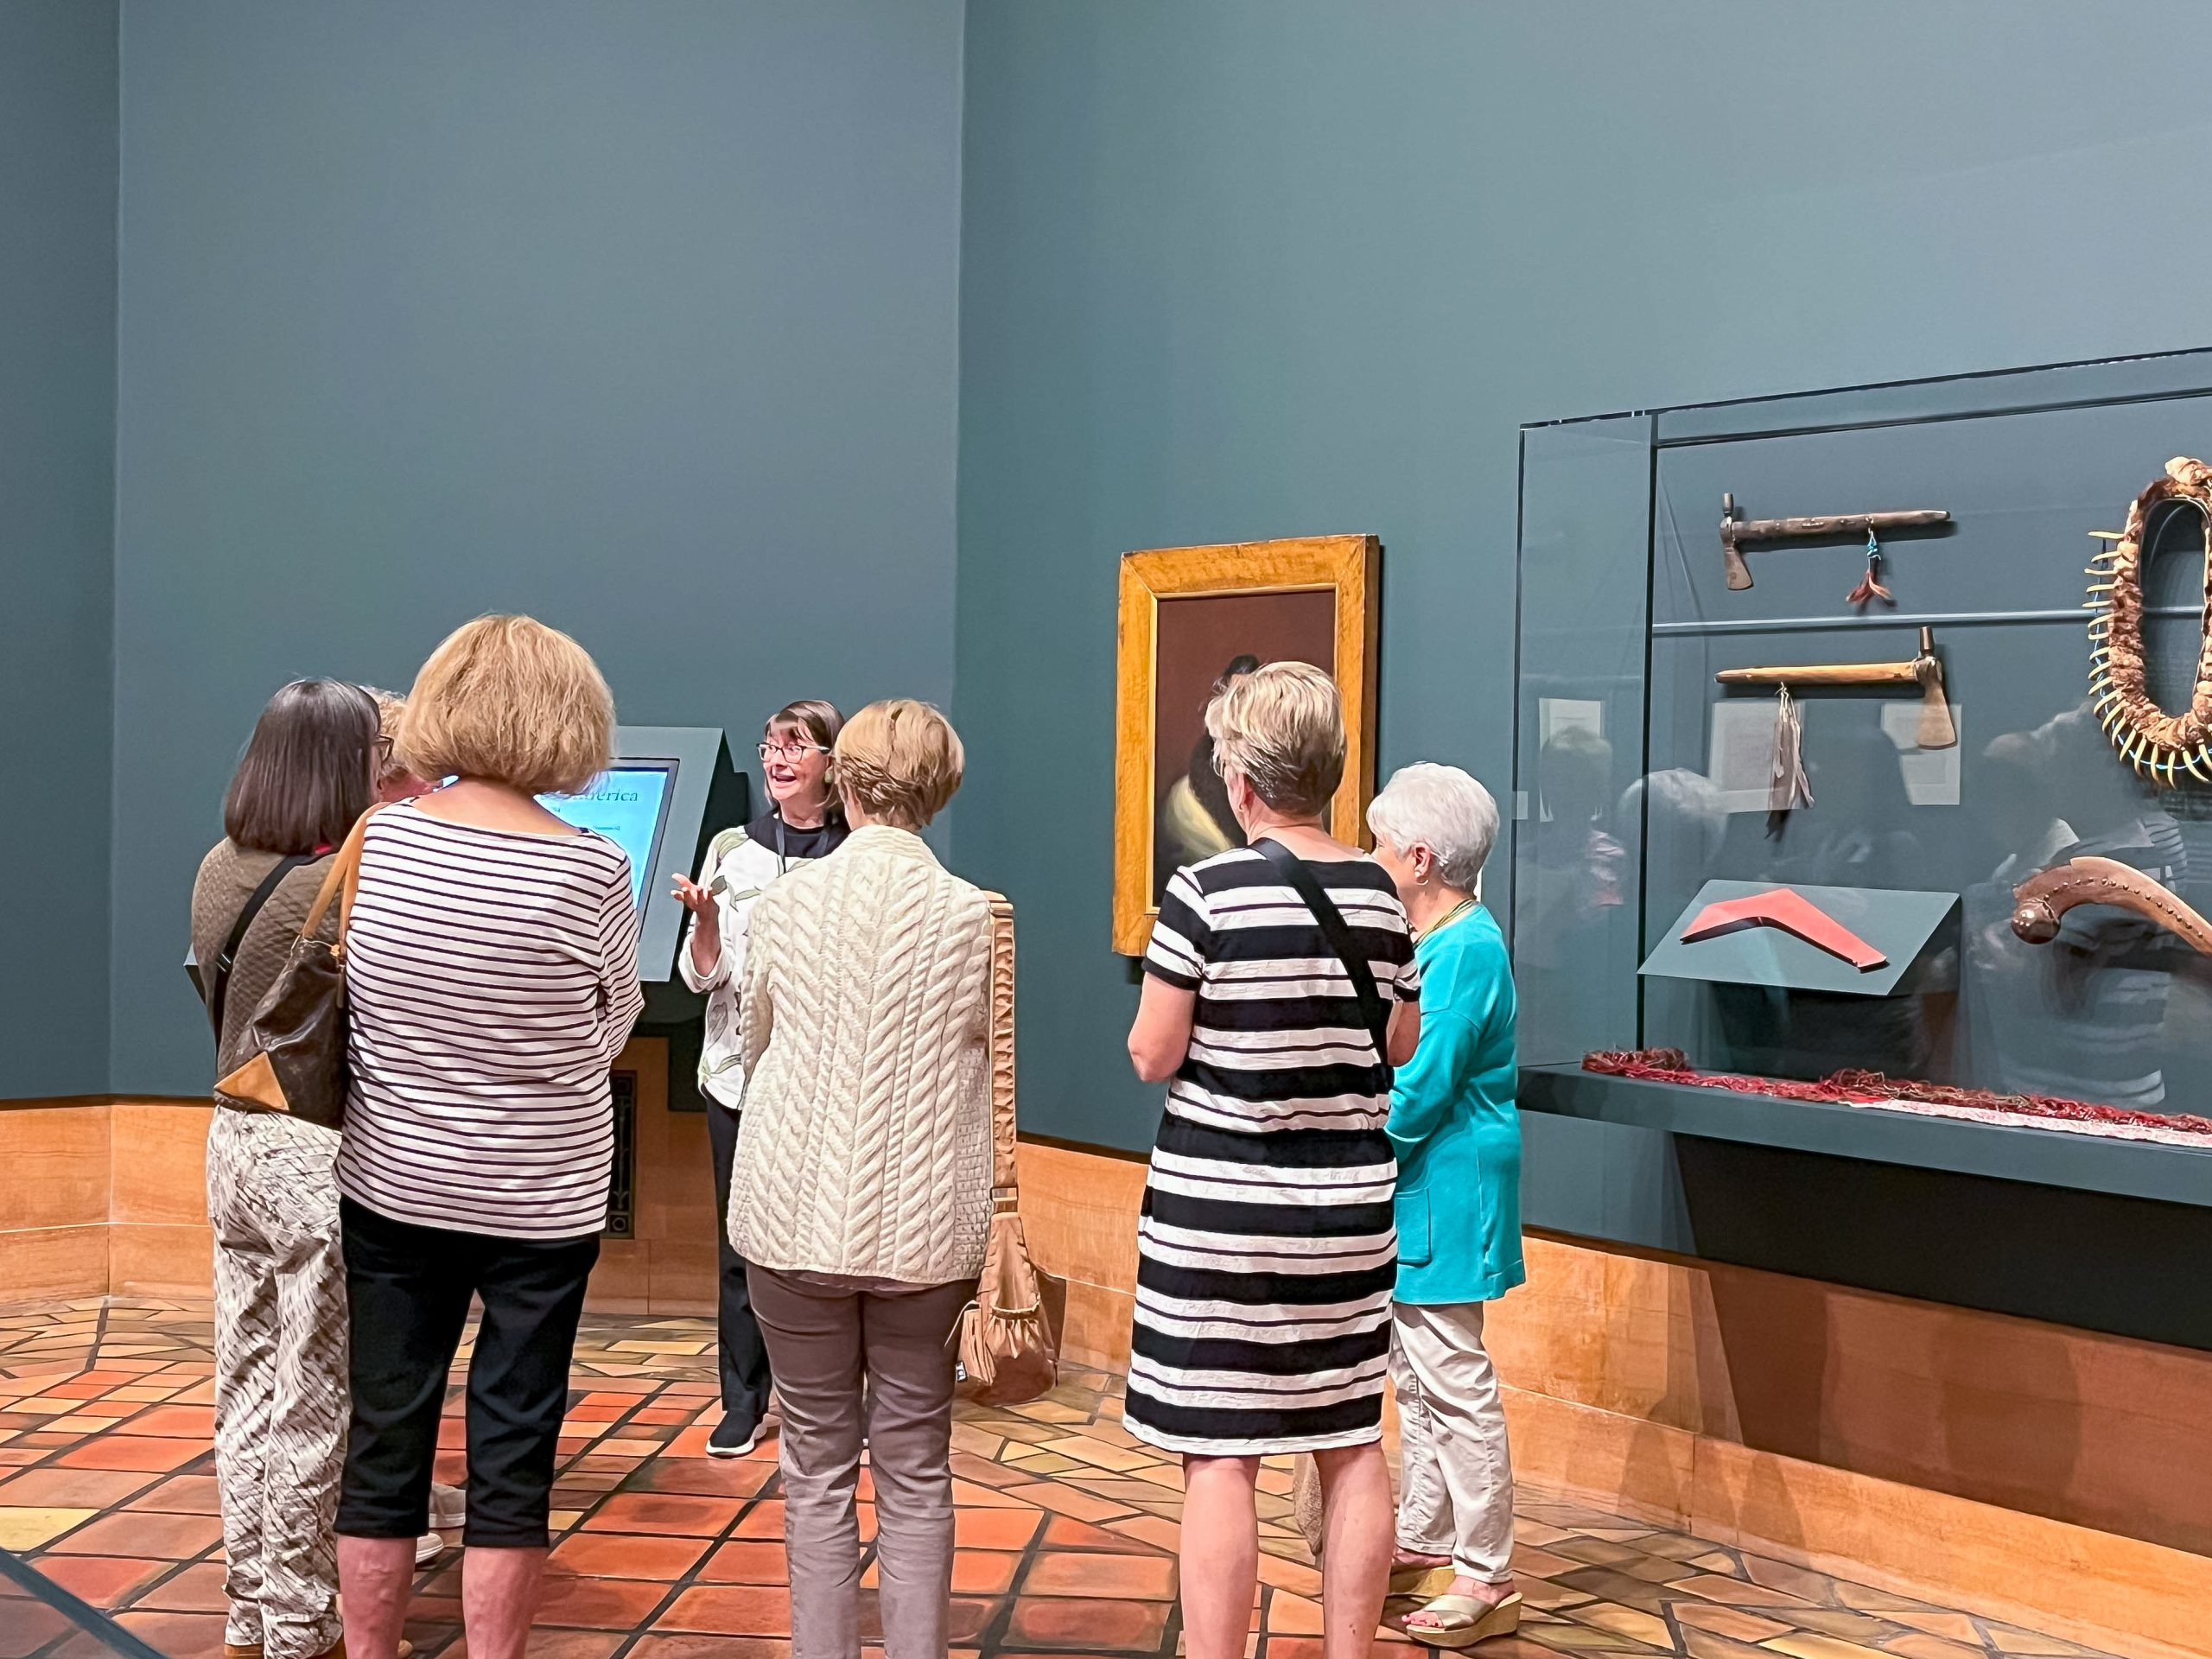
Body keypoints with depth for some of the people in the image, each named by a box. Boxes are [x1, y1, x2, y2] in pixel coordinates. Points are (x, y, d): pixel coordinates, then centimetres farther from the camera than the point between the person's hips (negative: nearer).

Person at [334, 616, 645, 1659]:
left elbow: (358, 1010, 3)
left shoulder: (378, 840, -7)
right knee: (512, 1455, 7)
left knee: (384, 1442, 12)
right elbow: (607, 1035, -2)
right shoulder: (590, 871, -16)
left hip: (393, 1187, 3)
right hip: (542, 1201, -3)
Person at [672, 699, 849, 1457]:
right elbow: (703, 974, 5)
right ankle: (743, 1401, 18)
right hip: (740, 1069, 2)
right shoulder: (733, 849, 6)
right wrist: (703, 917, -13)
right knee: (741, 1240, 7)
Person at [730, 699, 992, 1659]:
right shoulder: (974, 916, -7)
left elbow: (750, 1046, 9)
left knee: (818, 1468, 12)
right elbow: (996, 1074, 0)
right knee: (915, 1474, 10)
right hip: (924, 1228, 0)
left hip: (795, 1219, 0)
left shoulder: (785, 903, -5)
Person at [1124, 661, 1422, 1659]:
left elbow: (1152, 1057, -10)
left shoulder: (1207, 892, -14)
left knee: (1219, 1455, 1)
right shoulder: (1377, 895, 1)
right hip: (1348, 1202, 5)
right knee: (1352, 1445, 13)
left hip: (1220, 1203, -5)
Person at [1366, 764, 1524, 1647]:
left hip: (1448, 1188, -10)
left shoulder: (1466, 949, -19)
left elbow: (1421, 1092, -20)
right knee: (1415, 1374, 17)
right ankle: (1423, 1543, 29)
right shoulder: (1431, 940, 11)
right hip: (1413, 1186, 10)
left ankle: (1485, 1577, 3)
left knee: (1454, 1379, -5)